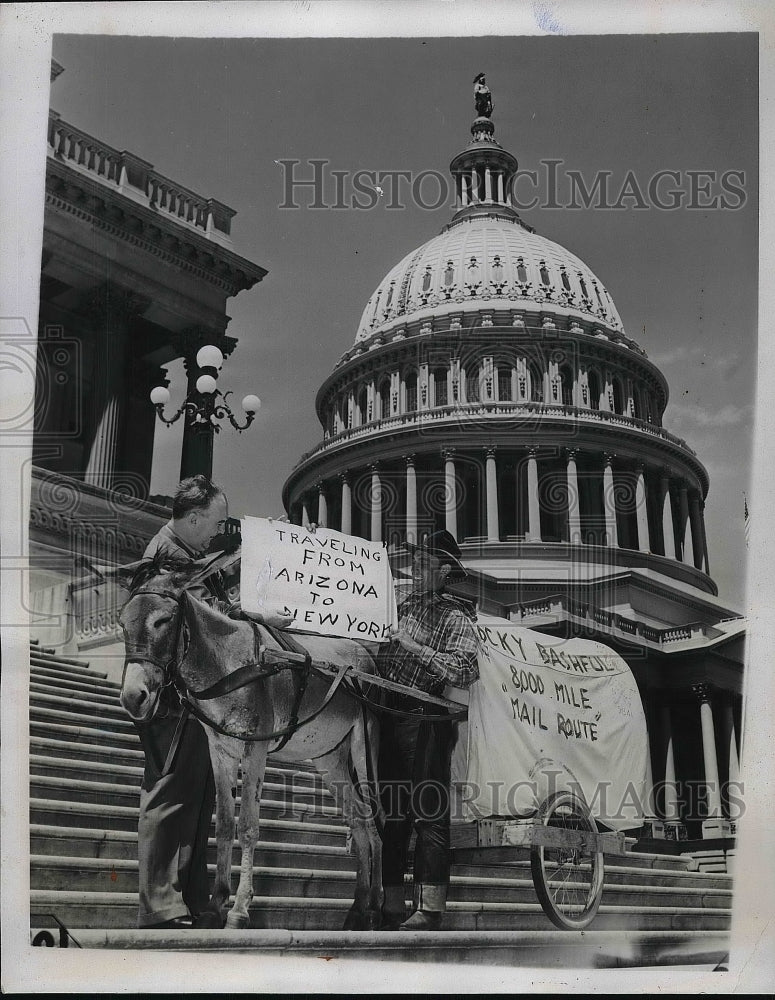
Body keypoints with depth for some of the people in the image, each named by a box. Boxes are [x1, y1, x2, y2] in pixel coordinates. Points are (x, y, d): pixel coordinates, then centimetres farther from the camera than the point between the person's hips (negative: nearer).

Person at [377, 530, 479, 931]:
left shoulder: (455, 616, -2)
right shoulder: (404, 607, 19)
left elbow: (464, 671, -16)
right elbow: (382, 657, 30)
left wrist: (414, 647, -17)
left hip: (426, 719, -7)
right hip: (389, 714, 7)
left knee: (428, 810, -8)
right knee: (389, 810, 9)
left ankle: (429, 909, -6)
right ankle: (391, 908, 16)